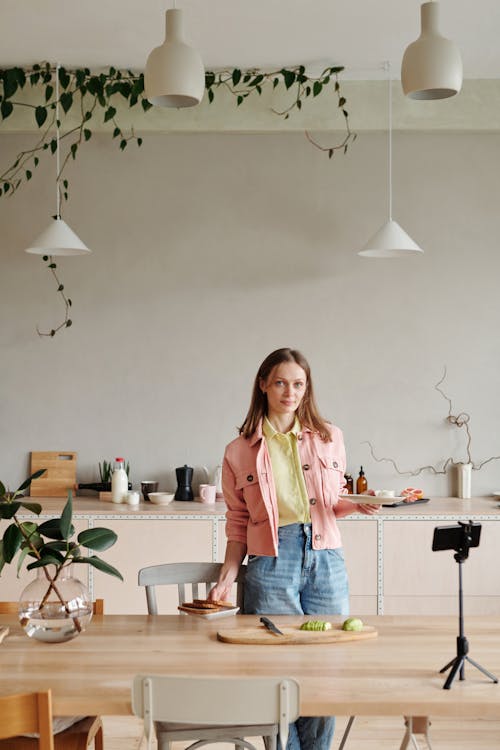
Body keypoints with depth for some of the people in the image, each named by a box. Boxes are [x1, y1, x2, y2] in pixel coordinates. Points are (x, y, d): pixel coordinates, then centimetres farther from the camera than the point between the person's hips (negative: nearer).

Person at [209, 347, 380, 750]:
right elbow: (238, 522, 9)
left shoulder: (329, 438, 9)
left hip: (325, 561, 2)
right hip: (271, 564, -2)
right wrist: (229, 574, -2)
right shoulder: (240, 451, 5)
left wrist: (358, 505, -4)